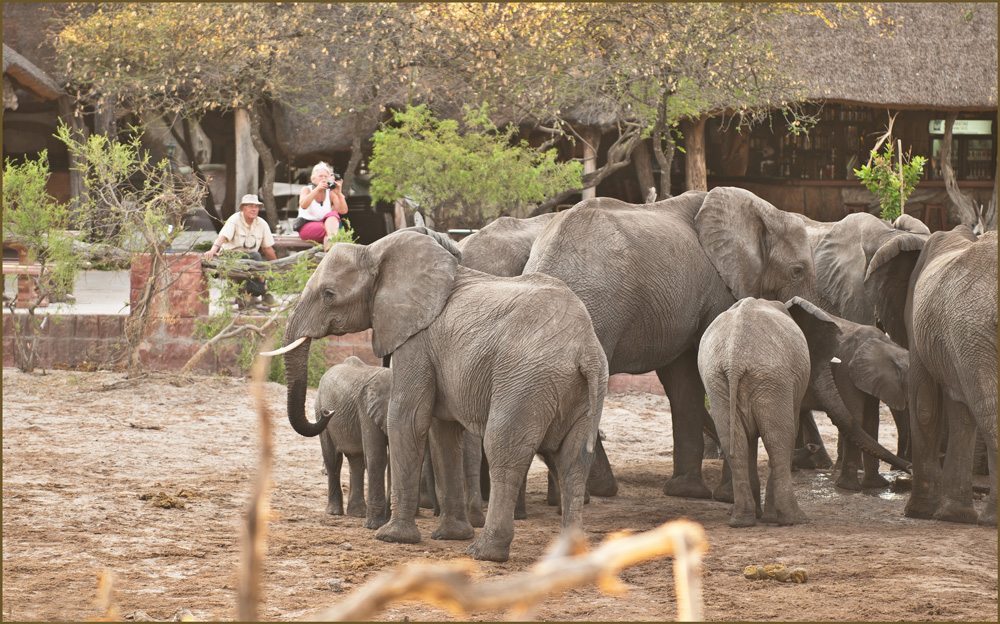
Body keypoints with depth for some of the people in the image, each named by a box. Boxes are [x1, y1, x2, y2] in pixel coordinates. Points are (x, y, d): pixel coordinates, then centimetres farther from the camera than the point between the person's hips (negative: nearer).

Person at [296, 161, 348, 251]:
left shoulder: (330, 193, 6)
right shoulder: (307, 190, 1)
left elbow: (343, 211, -8)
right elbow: (303, 205, -23)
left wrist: (339, 193, -22)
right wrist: (317, 189, -31)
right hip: (306, 226, -2)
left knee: (333, 214, -32)